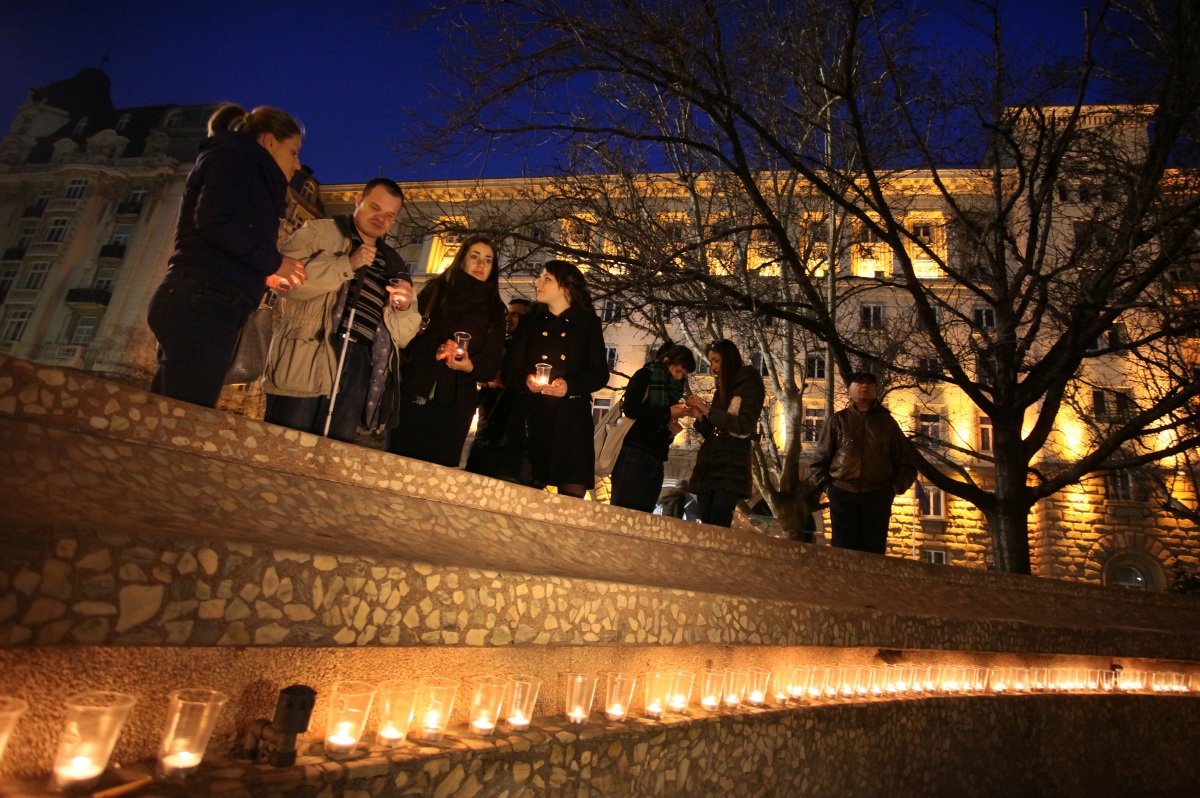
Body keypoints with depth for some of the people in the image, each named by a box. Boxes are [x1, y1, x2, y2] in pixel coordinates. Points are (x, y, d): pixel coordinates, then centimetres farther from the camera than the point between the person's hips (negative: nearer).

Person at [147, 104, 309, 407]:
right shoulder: (237, 159, 4)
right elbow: (215, 221, -15)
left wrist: (264, 275, 13)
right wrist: (272, 261, -6)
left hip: (203, 305, 9)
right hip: (203, 305, -9)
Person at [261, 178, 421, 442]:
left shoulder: (392, 265, 24)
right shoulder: (319, 232, 13)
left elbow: (402, 336, 20)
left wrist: (404, 308, -1)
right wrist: (346, 264, -10)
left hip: (359, 368, 4)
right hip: (308, 358, -3)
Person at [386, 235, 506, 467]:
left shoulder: (495, 309, 13)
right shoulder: (436, 289, 10)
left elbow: (493, 359, 5)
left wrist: (471, 366, -17)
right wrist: (434, 352, -17)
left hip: (456, 401, 1)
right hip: (415, 392, 0)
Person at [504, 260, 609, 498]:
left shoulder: (588, 323, 10)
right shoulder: (531, 322, 17)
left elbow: (600, 374, 4)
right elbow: (510, 368, 10)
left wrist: (570, 385, -14)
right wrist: (525, 380, -13)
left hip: (571, 417, -2)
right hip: (534, 416, 2)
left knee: (573, 491, -11)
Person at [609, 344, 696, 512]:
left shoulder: (674, 389, 23)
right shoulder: (645, 376, 3)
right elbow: (630, 408, -13)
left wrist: (673, 431, 7)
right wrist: (667, 413, -9)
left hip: (655, 460, 7)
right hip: (634, 453, -7)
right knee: (623, 511, -12)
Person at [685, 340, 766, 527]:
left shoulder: (749, 385, 1)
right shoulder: (722, 389, 20)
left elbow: (745, 426, -11)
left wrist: (708, 410, -10)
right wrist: (700, 417, 1)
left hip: (731, 469, -6)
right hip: (707, 466, 7)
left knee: (717, 528, -16)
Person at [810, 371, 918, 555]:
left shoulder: (886, 421, 11)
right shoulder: (838, 421, 7)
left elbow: (907, 460, 14)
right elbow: (820, 459, 9)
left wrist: (896, 487, 3)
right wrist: (827, 487, 0)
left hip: (878, 497, 1)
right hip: (842, 496, -1)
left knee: (874, 552, 5)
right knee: (844, 553, 0)